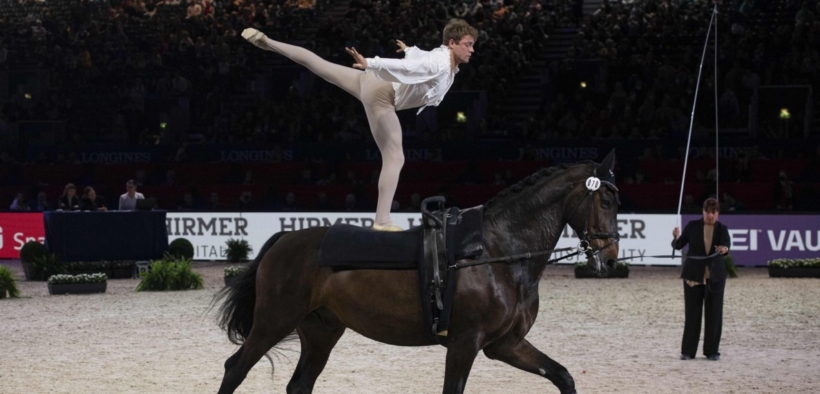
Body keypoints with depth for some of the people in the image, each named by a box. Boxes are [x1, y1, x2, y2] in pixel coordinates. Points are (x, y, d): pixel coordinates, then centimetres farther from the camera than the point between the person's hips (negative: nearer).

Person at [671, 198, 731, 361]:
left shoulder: (721, 229, -3)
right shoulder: (693, 226, -3)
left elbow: (726, 243, -20)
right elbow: (678, 245, -1)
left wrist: (724, 249, -44)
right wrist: (677, 238, -24)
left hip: (714, 276, 1)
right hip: (694, 274, 0)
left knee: (714, 314, 3)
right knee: (692, 313, 1)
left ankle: (712, 351, 11)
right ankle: (688, 351, 7)